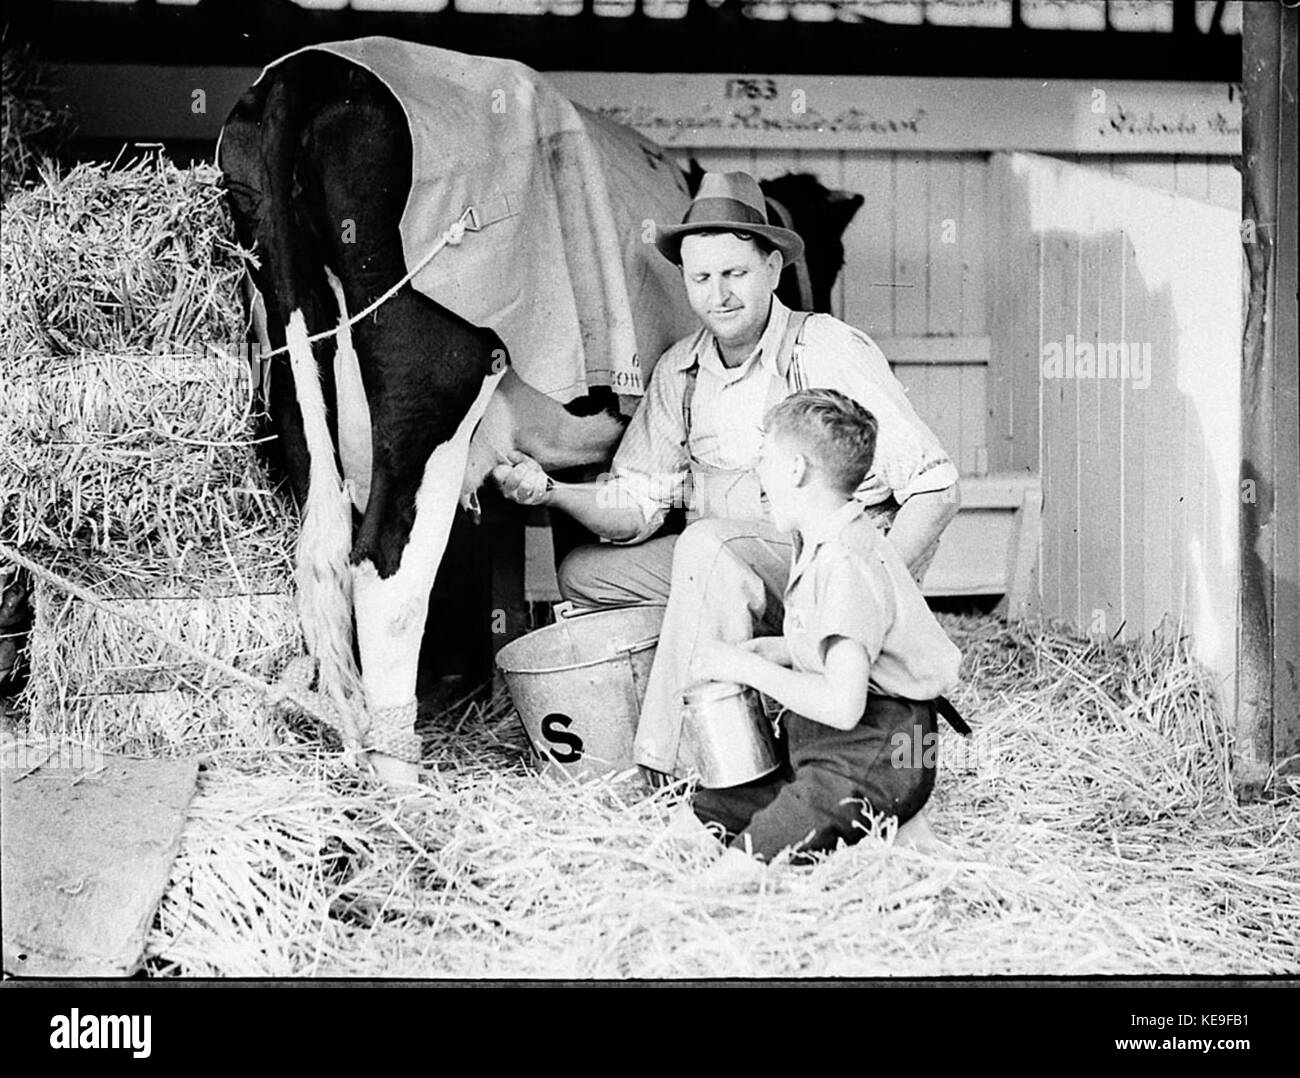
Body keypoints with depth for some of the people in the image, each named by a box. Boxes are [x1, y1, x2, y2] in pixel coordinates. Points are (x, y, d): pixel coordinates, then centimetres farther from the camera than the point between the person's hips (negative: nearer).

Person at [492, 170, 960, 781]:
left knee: (707, 545, -32)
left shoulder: (831, 353, -10)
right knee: (583, 573, 0)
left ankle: (673, 764, -25)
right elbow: (637, 506, 7)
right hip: (724, 566, 7)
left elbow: (935, 489, -12)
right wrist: (551, 493, -12)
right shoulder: (679, 370, 8)